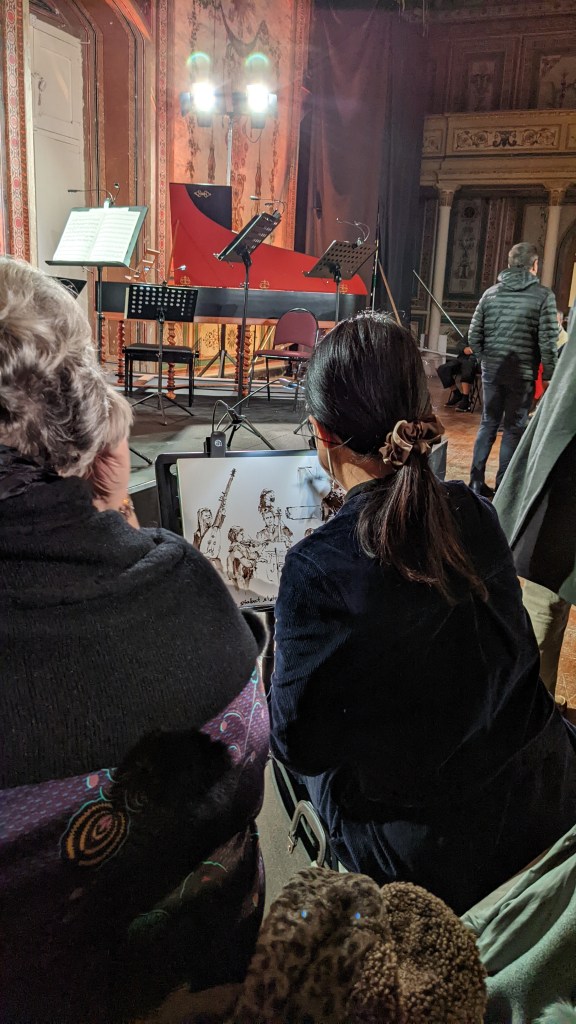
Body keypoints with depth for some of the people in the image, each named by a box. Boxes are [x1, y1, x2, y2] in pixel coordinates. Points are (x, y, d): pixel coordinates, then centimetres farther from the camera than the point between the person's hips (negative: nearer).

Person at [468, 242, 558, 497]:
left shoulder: (491, 293, 5)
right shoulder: (543, 295, -7)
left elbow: (473, 336, 3)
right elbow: (548, 341, -10)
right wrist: (549, 374, 0)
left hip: (492, 372, 4)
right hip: (522, 374, -4)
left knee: (488, 424, 14)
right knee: (514, 429, 5)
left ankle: (476, 481, 15)